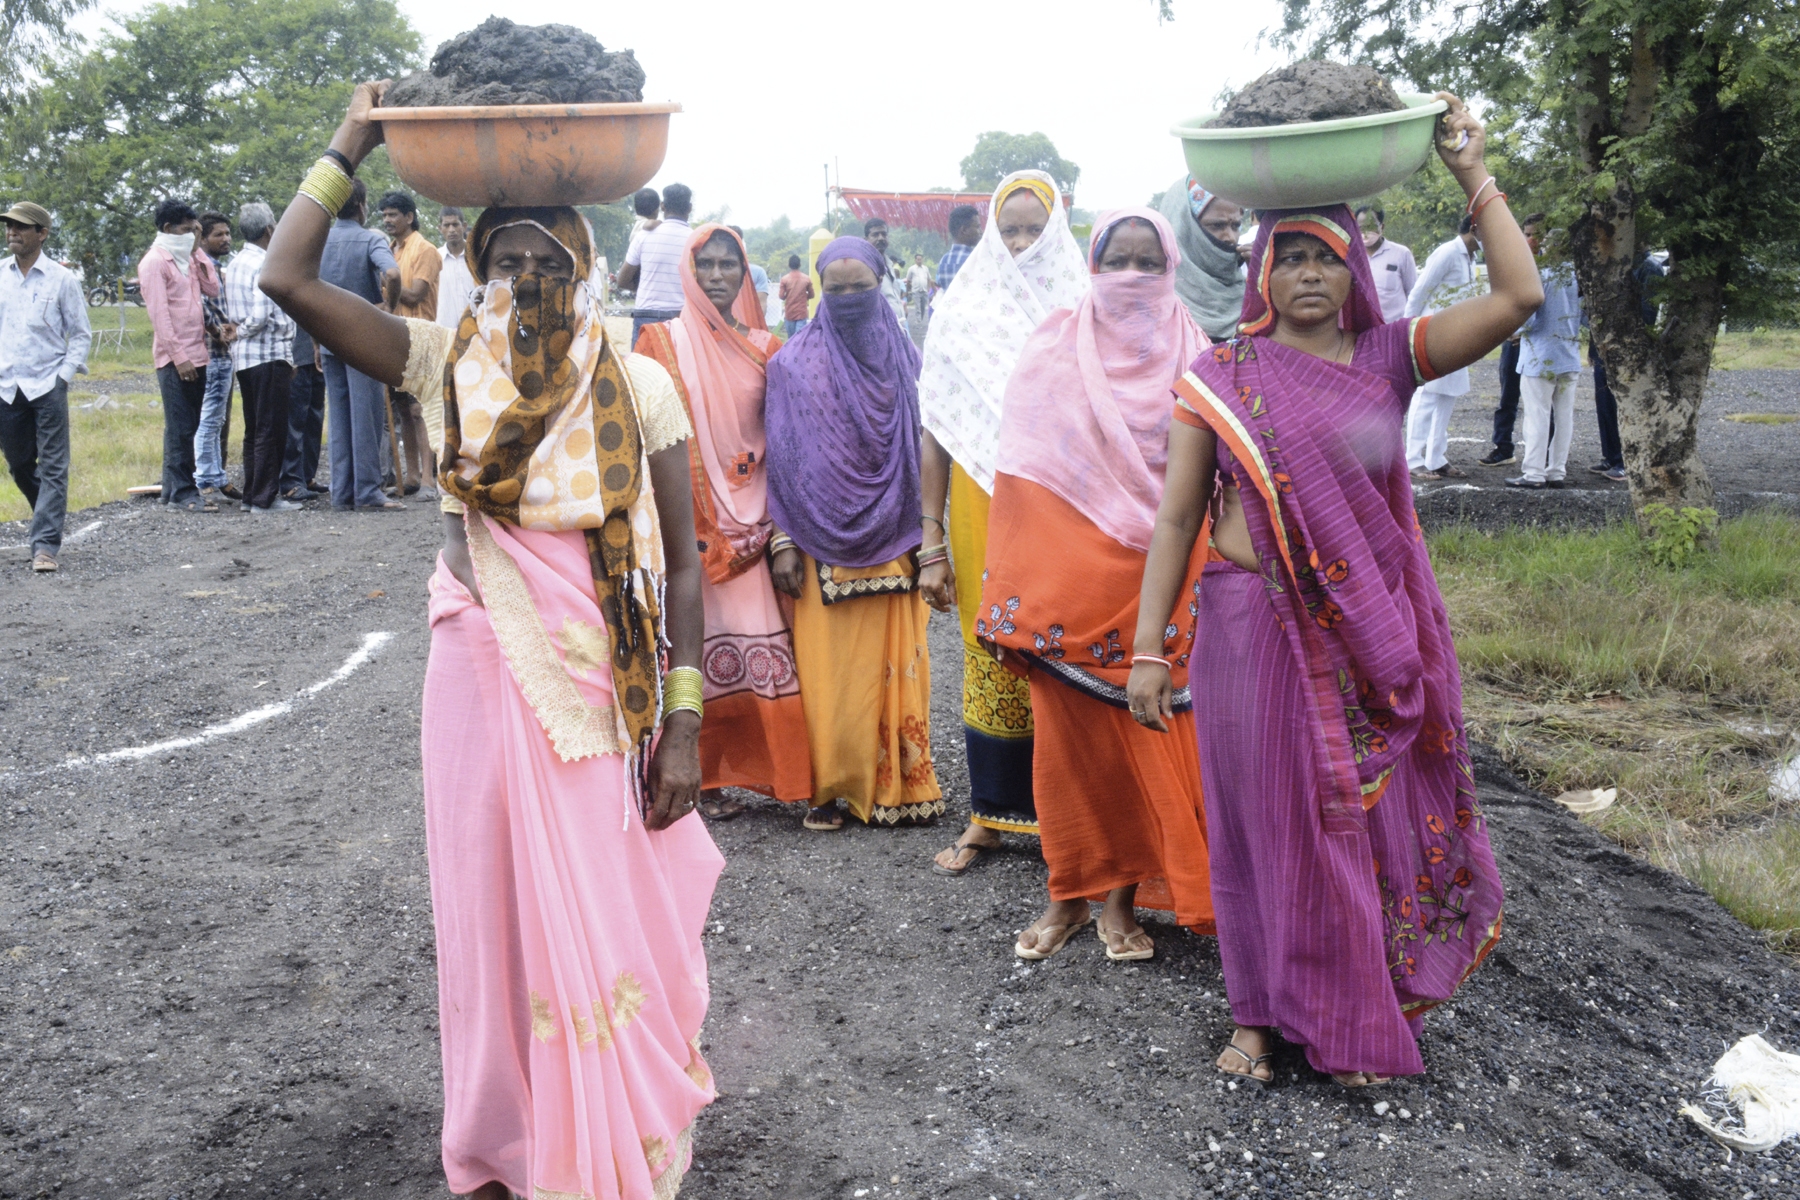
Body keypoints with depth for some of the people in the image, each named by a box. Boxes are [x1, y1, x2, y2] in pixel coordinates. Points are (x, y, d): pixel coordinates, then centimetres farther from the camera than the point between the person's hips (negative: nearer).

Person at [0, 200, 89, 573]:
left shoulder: (61, 278, -2)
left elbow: (80, 334, 2)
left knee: (53, 468, -5)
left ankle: (46, 545, -5)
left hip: (47, 386, -4)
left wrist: (64, 375, -7)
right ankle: (48, 520, 35)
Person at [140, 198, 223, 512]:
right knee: (180, 427, -6)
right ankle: (182, 492, -3)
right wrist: (179, 356, -18)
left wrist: (197, 250, 7)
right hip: (174, 358, -8)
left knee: (188, 426, 10)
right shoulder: (154, 261, -8)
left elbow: (212, 288, 9)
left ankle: (174, 488, 17)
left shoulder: (186, 258, 17)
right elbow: (159, 313, -14)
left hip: (196, 354, 8)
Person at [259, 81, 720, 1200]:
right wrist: (350, 148, -2)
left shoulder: (639, 384, -4)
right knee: (499, 912, 12)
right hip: (485, 680, 1)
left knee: (612, 918, 7)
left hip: (606, 685, -1)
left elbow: (680, 563, -5)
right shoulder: (450, 365, 0)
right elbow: (288, 277, -10)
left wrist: (683, 724, -9)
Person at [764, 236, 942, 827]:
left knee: (891, 663, 3)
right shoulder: (794, 364, 2)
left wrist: (927, 534, 2)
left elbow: (922, 449, 8)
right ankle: (828, 788, 11)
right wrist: (782, 542, -7)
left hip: (892, 544, 2)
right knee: (824, 664, 0)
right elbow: (781, 458, -1)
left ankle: (894, 783, 15)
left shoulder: (904, 357, 8)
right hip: (821, 544, -1)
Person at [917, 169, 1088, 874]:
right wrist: (932, 549, -1)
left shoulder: (1083, 312, 4)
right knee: (990, 657, 6)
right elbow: (934, 434, 3)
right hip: (983, 511, 1)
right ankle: (988, 816, 19)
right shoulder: (961, 312, 5)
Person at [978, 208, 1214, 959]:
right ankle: (1072, 891, 19)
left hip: (1157, 580, 1)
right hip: (1071, 576, 0)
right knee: (1071, 729, 5)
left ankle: (1122, 895, 17)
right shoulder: (1053, 352, 3)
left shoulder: (1194, 359, 4)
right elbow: (1024, 474, 1)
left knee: (1149, 732, 3)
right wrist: (1015, 589, -5)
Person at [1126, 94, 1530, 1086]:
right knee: (1268, 817, 7)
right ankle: (1261, 1014, 25)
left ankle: (1357, 1017, 30)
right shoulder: (1221, 379, -1)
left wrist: (1472, 173, -6)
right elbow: (1176, 517, 0)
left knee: (1370, 811, 11)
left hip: (1372, 631, 2)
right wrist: (1147, 650, -4)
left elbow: (1519, 296, -5)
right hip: (1255, 625, -2)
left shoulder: (1388, 357, 4)